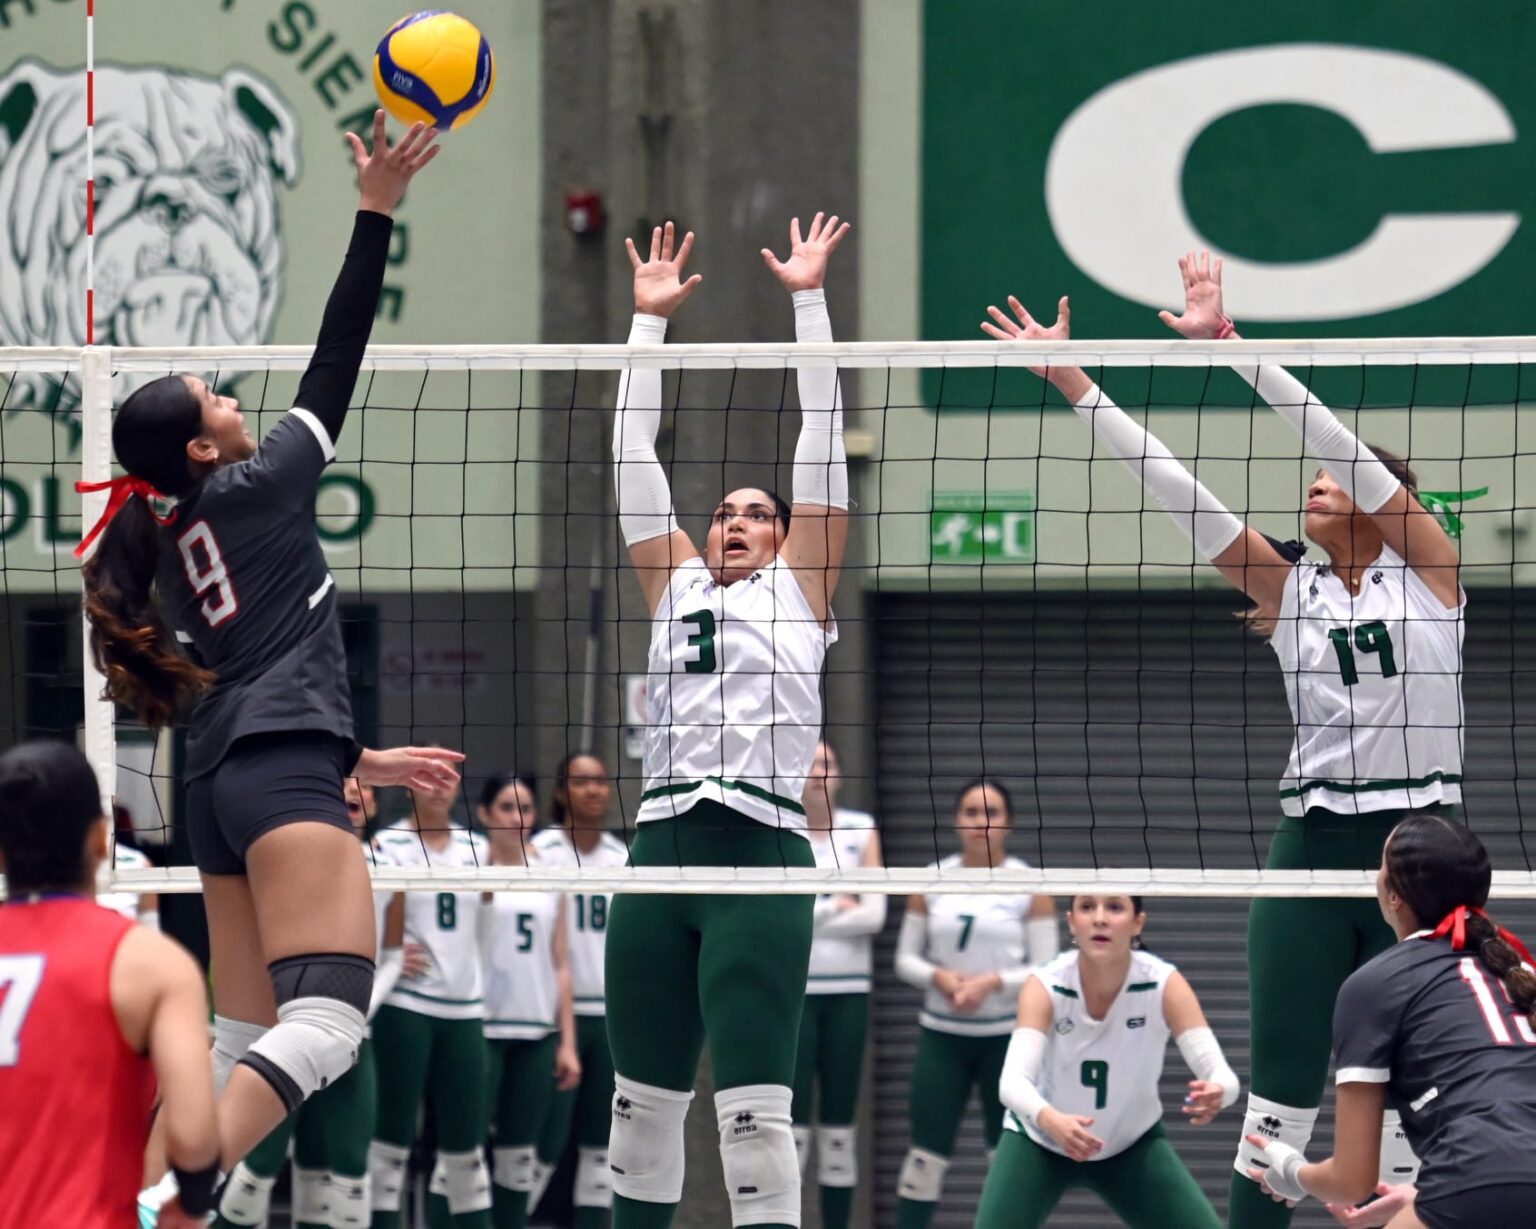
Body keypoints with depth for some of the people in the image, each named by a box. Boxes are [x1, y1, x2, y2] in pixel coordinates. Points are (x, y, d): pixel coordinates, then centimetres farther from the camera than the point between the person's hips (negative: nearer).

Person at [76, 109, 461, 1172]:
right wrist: (378, 210, 3)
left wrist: (359, 759, 35)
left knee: (244, 1041, 10)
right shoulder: (252, 490, 0)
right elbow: (337, 359, 0)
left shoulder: (165, 548, 21)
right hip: (282, 773, -10)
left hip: (221, 782, 10)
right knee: (328, 1020, -22)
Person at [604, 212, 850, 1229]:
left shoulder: (800, 588, 11)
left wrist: (809, 299, 7)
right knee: (644, 1103, 9)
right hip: (664, 847, 4)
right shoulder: (676, 586, 19)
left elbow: (821, 441, 8)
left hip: (762, 856, -4)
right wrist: (651, 317, 19)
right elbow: (635, 453, 20)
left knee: (754, 1109, -12)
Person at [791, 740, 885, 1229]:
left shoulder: (862, 829, 6)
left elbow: (874, 914, -4)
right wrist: (836, 906, -8)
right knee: (793, 1121, -6)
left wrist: (805, 914, -9)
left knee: (841, 1122, 5)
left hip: (848, 992, 3)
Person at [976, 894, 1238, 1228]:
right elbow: (1012, 1081, -40)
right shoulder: (1045, 986, -27)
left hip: (1132, 1146, 2)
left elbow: (1221, 1075, -32)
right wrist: (1050, 1120, -63)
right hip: (1040, 1142, -2)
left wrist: (1215, 1094, -57)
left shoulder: (1164, 984, -24)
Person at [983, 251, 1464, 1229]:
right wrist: (1072, 384, -2)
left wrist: (1234, 346, -15)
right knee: (1282, 1083, 2)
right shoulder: (1291, 590, 9)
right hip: (1313, 843, 3)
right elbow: (1178, 489, 4)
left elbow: (1340, 441, -9)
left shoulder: (1427, 571, 1)